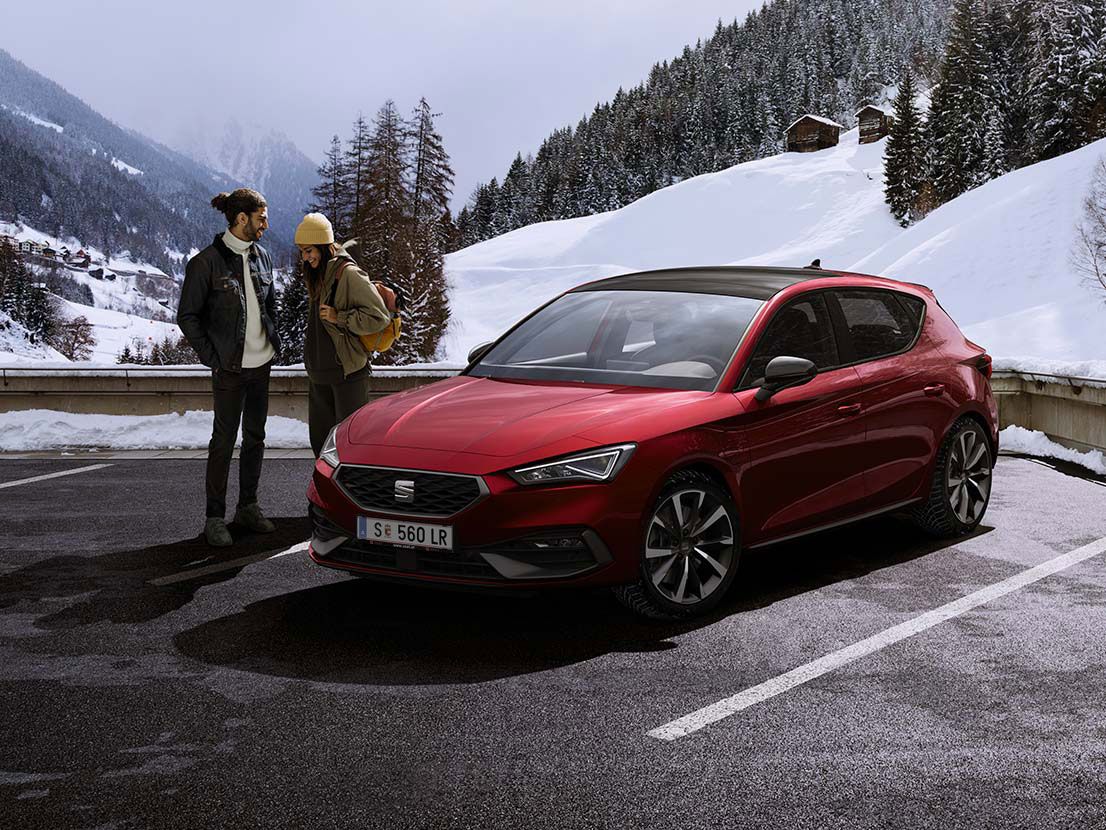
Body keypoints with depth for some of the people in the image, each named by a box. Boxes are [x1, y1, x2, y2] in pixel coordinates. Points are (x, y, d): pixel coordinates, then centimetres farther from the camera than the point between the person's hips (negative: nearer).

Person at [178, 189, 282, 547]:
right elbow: (187, 316, -9)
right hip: (229, 368, -6)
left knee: (255, 437, 13)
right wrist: (211, 356, -11)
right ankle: (215, 518, 5)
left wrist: (272, 340, 10)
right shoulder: (207, 262, -12)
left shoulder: (261, 256, 8)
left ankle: (248, 507, 25)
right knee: (224, 440, -2)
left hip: (262, 363, 6)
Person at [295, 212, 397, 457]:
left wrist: (339, 317, -20)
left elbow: (379, 317, -19)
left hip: (347, 372, -9)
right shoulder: (317, 275, 12)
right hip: (319, 374, 9)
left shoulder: (348, 274, -16)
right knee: (320, 439, 13)